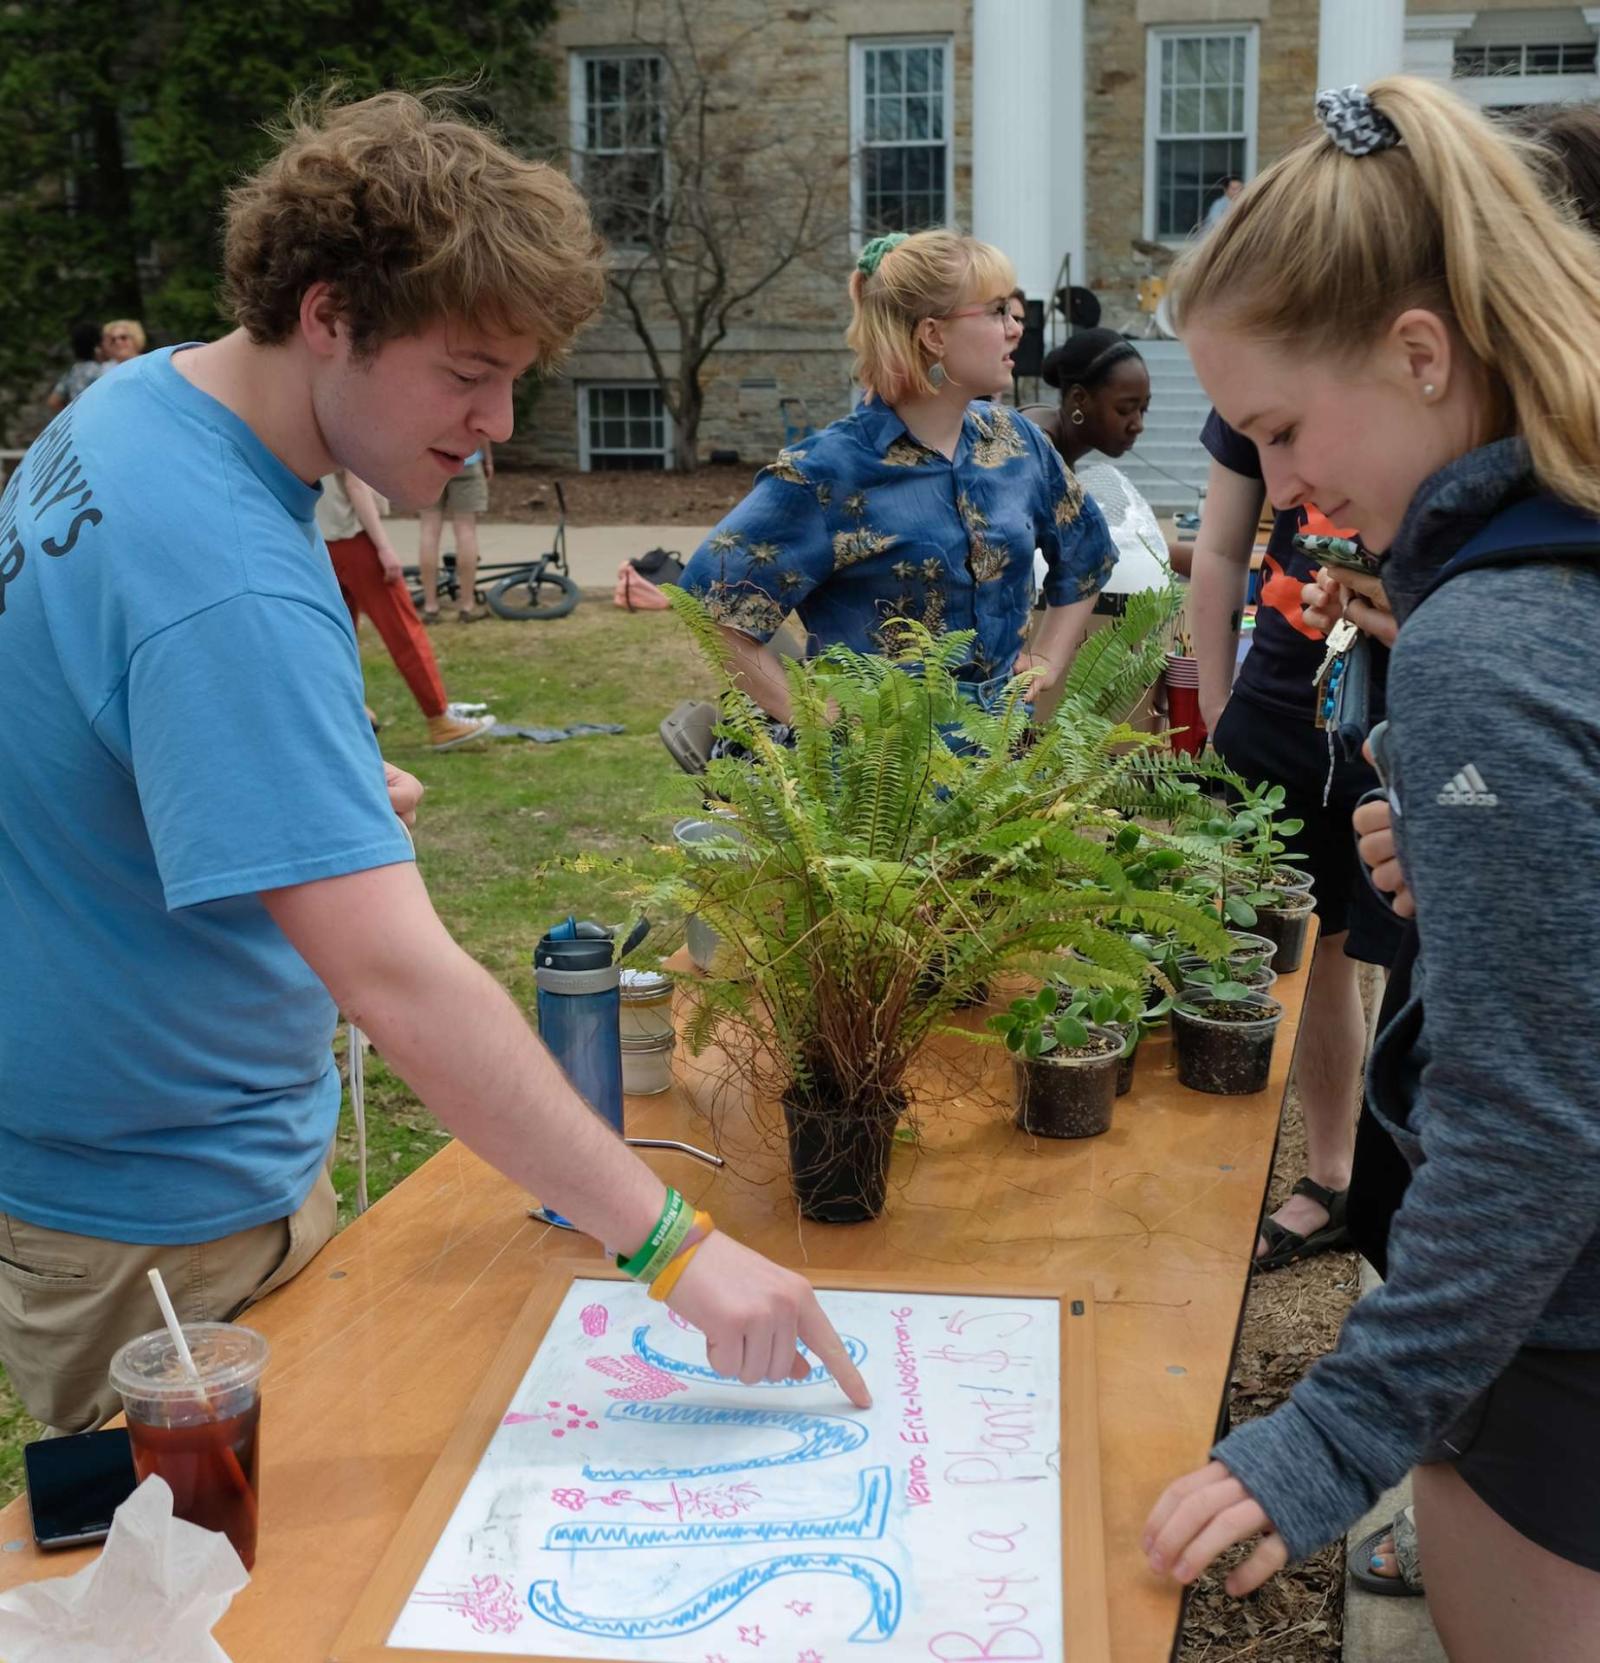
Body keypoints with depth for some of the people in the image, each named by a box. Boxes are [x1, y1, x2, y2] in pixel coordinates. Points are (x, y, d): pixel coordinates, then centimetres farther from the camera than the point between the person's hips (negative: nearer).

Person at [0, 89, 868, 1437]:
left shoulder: (135, 402, 0)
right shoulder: (227, 590, -32)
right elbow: (398, 979, -38)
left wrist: (321, 795, 6)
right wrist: (671, 1241, -35)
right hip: (161, 1220, -9)